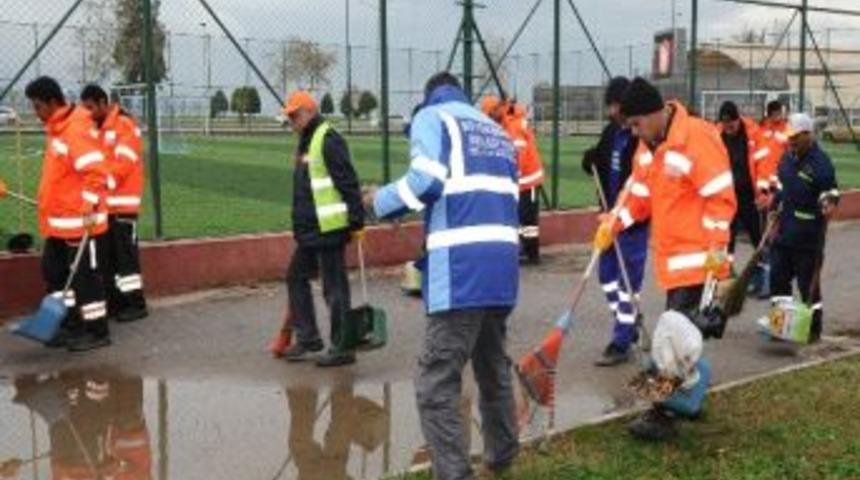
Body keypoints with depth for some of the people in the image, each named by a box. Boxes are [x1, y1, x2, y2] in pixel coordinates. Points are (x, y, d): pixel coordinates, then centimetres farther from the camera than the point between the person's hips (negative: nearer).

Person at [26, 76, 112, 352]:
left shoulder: (76, 130, -18)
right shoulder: (57, 128, 13)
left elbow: (96, 173, -25)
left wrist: (90, 209, -26)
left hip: (79, 222, -10)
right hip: (59, 221, 10)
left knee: (85, 276, -1)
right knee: (54, 272, 15)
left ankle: (98, 333, 10)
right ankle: (72, 326, 26)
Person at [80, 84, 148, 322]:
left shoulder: (125, 126, -10)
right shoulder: (96, 128, 17)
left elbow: (123, 164, -18)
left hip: (122, 203, -8)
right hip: (103, 204, 8)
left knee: (125, 254, -5)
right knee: (107, 256, 10)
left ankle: (136, 304, 2)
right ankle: (116, 302, 17)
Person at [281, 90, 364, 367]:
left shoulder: (328, 140, -13)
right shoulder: (305, 143, 18)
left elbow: (348, 182, -19)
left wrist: (356, 219, -22)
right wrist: (300, 226, 25)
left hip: (330, 229, -10)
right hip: (309, 230, 10)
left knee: (334, 286, -4)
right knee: (296, 277, 15)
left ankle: (343, 348, 4)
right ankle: (308, 338, 25)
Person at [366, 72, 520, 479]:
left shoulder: (431, 117, 5)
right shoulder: (497, 130, 26)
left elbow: (426, 179, -12)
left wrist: (382, 202, 5)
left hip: (461, 266, -8)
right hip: (503, 263, 8)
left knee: (436, 385, -5)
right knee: (493, 367, 25)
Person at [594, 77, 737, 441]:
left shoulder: (697, 138, -17)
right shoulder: (647, 145, 9)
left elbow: (721, 197, -18)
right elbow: (638, 194, 17)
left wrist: (716, 248, -19)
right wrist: (612, 224, 4)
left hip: (696, 258, -8)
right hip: (669, 257, 8)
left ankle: (664, 415, -4)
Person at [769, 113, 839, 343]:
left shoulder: (820, 163, -14)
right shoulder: (788, 157, 9)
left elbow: (829, 194, -12)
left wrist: (828, 205, -34)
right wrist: (776, 213, 23)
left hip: (807, 237, -7)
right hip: (784, 232, 7)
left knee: (808, 284, 1)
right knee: (778, 277, 12)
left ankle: (813, 328, 14)